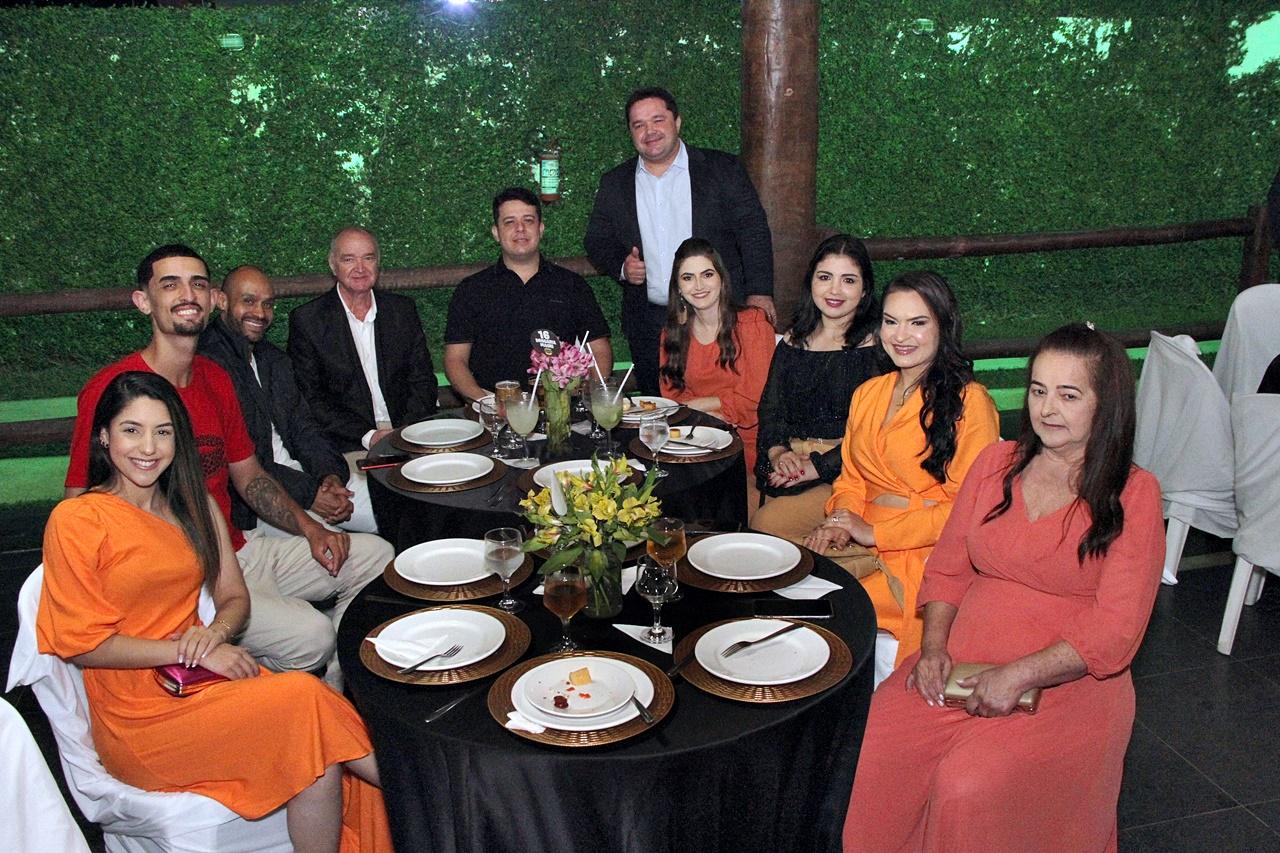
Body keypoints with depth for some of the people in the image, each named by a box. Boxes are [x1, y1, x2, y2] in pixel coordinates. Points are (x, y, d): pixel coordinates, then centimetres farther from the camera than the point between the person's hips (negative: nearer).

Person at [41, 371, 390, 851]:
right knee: (305, 697, -25)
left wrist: (215, 632, -9)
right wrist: (193, 651, -13)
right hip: (140, 719, -5)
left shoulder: (194, 505, 12)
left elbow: (235, 598, 14)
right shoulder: (76, 520, -6)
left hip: (205, 685, 5)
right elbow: (79, 643, -8)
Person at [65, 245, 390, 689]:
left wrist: (310, 528, 2)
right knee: (309, 633, -26)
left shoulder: (215, 379, 9)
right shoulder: (111, 389, -15)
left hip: (238, 550, 8)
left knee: (376, 556, 6)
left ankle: (333, 694, 15)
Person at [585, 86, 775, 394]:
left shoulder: (723, 170, 2)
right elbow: (597, 242, 15)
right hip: (649, 324, 2)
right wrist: (621, 266, -6)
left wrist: (759, 292, -10)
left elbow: (754, 233, 0)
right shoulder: (614, 184, 10)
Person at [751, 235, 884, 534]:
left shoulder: (876, 345, -2)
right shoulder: (793, 342, 17)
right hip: (787, 466, 5)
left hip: (843, 473, -5)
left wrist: (817, 466, -17)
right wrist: (778, 453, -9)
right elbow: (770, 407, 11)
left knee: (767, 524, -26)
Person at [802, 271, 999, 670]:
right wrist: (841, 521, -2)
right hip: (864, 543, 6)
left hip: (925, 553, -6)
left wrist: (876, 533, -13)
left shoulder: (969, 402, -6)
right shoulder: (868, 393, 16)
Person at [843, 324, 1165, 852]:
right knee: (867, 756, -19)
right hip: (960, 667, 4)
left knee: (966, 789, -28)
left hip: (1063, 685, -4)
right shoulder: (997, 463, 9)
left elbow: (1114, 633, -8)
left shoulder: (1133, 496, -3)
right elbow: (947, 568, 13)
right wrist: (934, 646, -4)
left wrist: (1017, 676, -17)